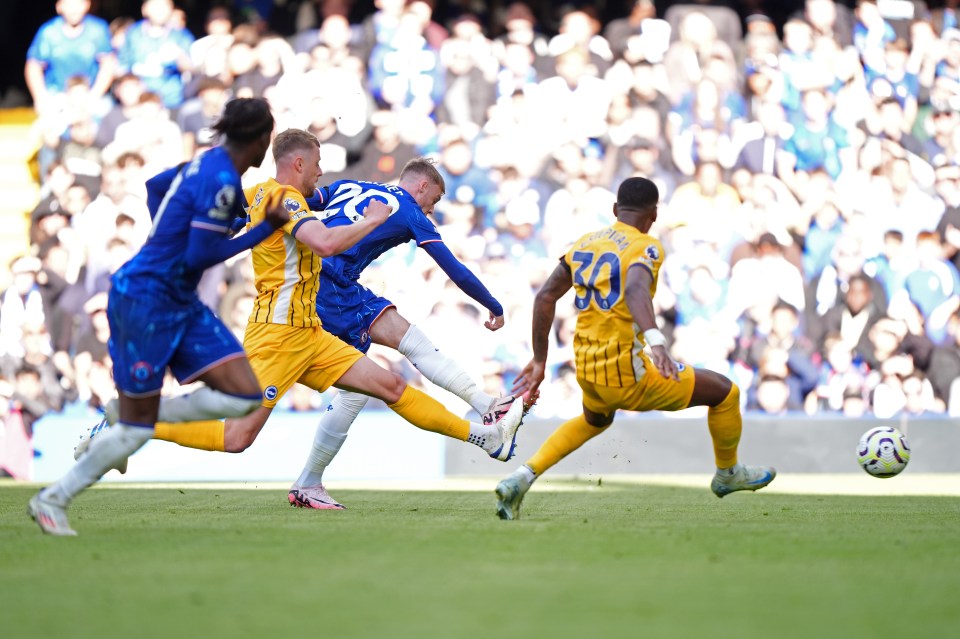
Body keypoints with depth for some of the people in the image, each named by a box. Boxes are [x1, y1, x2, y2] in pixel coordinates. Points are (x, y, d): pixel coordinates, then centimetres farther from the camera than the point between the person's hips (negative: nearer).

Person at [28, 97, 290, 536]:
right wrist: (265, 229, -16)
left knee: (244, 396, -2)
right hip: (145, 298, -9)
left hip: (180, 303, 9)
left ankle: (133, 421, 11)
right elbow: (199, 256, -22)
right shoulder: (222, 182, -21)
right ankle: (52, 500, 15)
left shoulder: (210, 163, 7)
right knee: (135, 428, -2)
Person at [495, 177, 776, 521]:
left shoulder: (585, 243, 10)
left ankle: (521, 478, 21)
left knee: (595, 421, 39)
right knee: (724, 392, 10)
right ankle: (728, 474, 32)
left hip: (587, 371, 7)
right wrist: (655, 341, -46)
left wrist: (540, 361, 18)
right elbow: (635, 289, -31)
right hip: (627, 372, -7)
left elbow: (545, 296, 10)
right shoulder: (646, 247, -10)